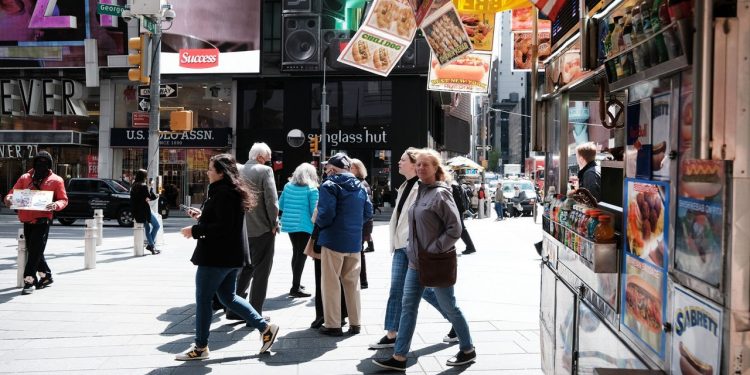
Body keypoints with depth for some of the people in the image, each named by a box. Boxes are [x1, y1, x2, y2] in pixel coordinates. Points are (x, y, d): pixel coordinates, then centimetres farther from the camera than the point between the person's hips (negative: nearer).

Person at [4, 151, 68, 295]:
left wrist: (56, 205, -22)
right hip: (27, 221, 5)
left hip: (43, 221, -5)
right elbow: (13, 193, 6)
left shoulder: (56, 180, 0)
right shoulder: (25, 178, 10)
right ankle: (46, 276, 30)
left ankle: (29, 281, -7)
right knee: (33, 251, 14)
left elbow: (64, 200, 0)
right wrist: (9, 198, -18)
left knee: (35, 251, -10)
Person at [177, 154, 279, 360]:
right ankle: (265, 328, 14)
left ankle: (200, 347, 12)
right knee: (228, 297, 16)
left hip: (217, 256, -10)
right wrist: (202, 215, 13)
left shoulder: (223, 194, -19)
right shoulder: (232, 191, 14)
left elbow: (223, 227, -24)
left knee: (203, 299, 1)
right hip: (229, 255, 11)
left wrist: (195, 230, -18)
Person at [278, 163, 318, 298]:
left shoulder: (288, 186, 6)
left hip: (289, 224, 6)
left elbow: (280, 206, 10)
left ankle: (296, 283, 29)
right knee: (302, 255, -3)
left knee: (296, 252, 20)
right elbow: (314, 211, -11)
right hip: (304, 226, -6)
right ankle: (295, 288, -7)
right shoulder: (312, 189, -9)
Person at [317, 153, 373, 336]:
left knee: (331, 283, 4)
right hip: (355, 242, 6)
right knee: (352, 282, 14)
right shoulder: (360, 187, 10)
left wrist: (319, 224, 0)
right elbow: (368, 212, 10)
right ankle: (355, 323, 20)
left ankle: (332, 325, 8)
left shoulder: (330, 186, -11)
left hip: (334, 241, -6)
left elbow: (326, 214, -19)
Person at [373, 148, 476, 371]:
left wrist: (434, 249, -18)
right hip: (416, 261, 8)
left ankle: (467, 350, 25)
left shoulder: (440, 194, -14)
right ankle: (399, 357, 10)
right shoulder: (420, 191, 10)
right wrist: (412, 249, 11)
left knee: (449, 307, 7)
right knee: (408, 306, 5)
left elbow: (455, 229, -18)